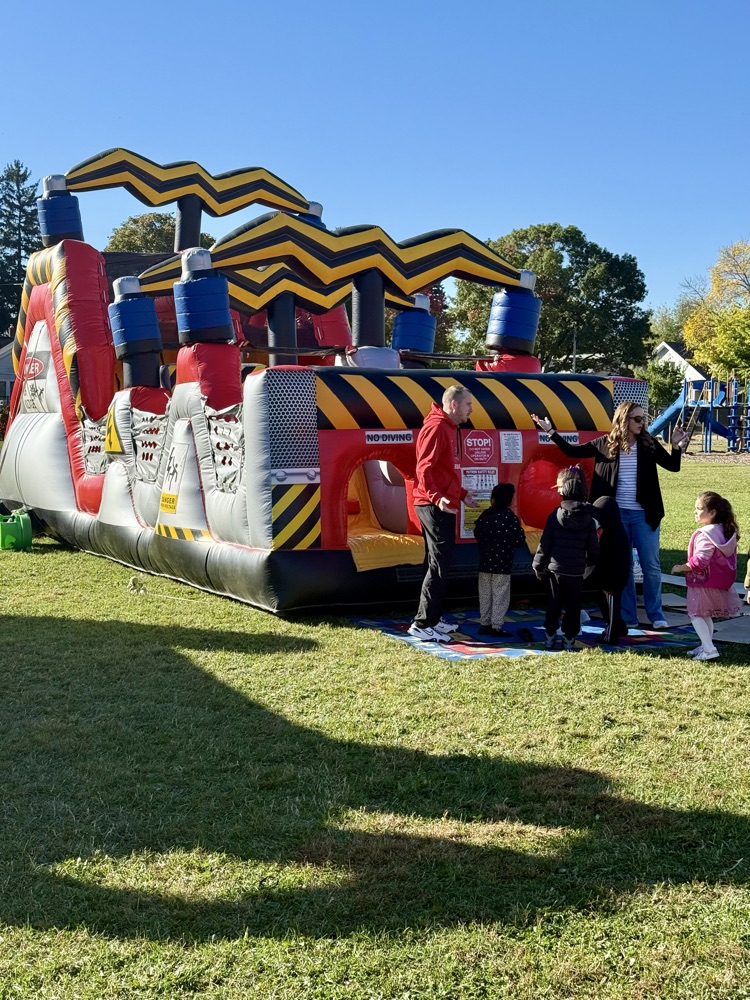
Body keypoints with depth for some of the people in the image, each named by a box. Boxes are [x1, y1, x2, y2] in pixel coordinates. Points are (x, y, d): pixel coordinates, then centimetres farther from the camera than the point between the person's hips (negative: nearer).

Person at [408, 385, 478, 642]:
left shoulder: (451, 429, 18)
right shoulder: (436, 427, -13)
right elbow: (424, 467, -23)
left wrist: (462, 494, 24)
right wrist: (437, 497, -35)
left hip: (443, 506, 10)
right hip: (434, 506, -10)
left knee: (440, 563, 14)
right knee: (438, 565, -10)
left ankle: (433, 619, 22)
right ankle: (422, 624, -7)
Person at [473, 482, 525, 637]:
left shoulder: (484, 515, 1)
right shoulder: (511, 518, -11)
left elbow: (477, 534, 8)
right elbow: (519, 540, -10)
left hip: (485, 562, 5)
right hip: (502, 563, -5)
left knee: (485, 594, 13)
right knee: (500, 596, 1)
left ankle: (484, 624, 17)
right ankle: (496, 627, 1)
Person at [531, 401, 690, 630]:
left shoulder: (648, 444, 0)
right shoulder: (606, 444, 0)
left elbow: (673, 466, 4)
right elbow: (572, 451, 5)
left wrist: (677, 447, -14)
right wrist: (550, 431, 1)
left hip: (643, 515, 0)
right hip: (617, 514, 0)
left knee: (651, 566, 4)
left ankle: (656, 615, 16)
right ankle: (627, 617, 17)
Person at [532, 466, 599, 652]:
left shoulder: (555, 515, -7)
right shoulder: (588, 518, -3)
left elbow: (545, 543, -5)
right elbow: (593, 546, 3)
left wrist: (538, 565, 5)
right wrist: (590, 564, 21)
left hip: (556, 568, 0)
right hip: (577, 571, 0)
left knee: (554, 604, 12)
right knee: (573, 606, 10)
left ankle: (550, 637, 16)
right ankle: (569, 640, 12)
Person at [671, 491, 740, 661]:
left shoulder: (705, 534, -24)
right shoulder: (727, 532, 5)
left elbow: (700, 560, -29)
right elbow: (731, 557, 13)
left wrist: (681, 568, -17)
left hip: (703, 581, -9)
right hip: (722, 582, 9)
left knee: (696, 614, 0)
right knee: (706, 615, 21)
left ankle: (709, 649, -8)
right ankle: (706, 645, 27)